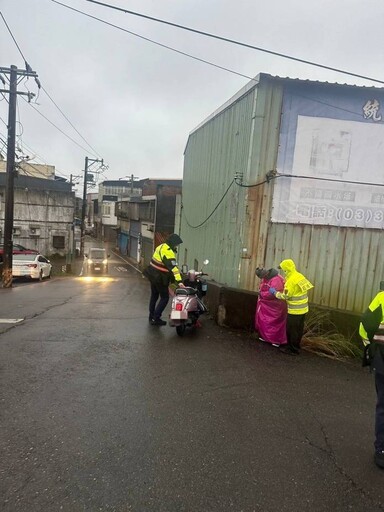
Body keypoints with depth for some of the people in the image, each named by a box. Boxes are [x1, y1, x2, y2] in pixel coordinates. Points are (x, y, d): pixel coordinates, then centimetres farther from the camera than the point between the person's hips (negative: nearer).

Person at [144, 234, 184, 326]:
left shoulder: (161, 246, 7)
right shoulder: (168, 252, -23)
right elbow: (173, 267, -32)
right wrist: (179, 281, -36)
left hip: (153, 275, 10)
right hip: (160, 278, -10)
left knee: (154, 296, 19)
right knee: (164, 298, 1)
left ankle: (151, 317, 29)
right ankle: (156, 318, 1)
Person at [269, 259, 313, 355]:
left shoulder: (291, 280, -22)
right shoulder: (300, 276, 5)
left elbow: (285, 296, -20)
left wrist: (275, 292, -7)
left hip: (295, 310, -9)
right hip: (302, 308, 9)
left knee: (292, 330, 5)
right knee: (298, 330, 18)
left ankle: (293, 350, 15)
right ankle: (296, 347, 30)